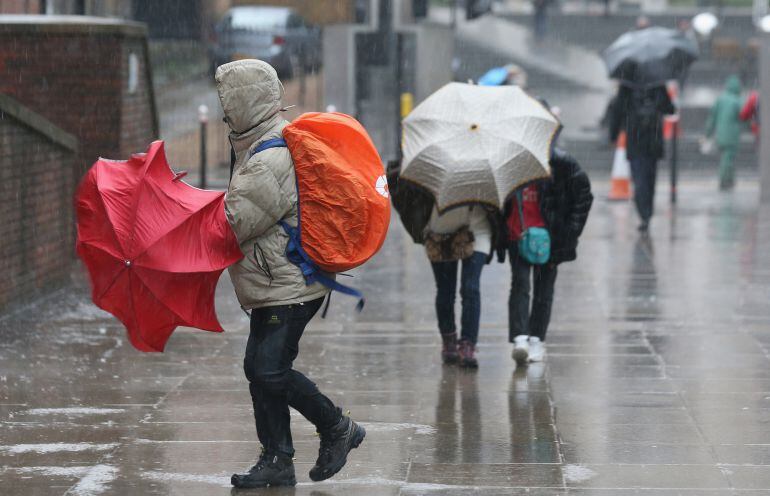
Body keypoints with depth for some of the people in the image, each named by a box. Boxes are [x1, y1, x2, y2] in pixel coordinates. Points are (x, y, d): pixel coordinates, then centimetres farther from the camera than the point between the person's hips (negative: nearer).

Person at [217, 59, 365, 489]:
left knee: (271, 370, -10)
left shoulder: (269, 159, -21)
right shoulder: (263, 143, 13)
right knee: (260, 368, 9)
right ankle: (277, 461, 13)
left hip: (289, 285, -10)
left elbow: (233, 223, -21)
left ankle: (338, 429, 6)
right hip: (277, 281, 10)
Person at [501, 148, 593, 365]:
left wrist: (570, 231, -3)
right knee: (520, 284, -11)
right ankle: (519, 339, -17)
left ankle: (536, 339, 17)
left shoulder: (560, 162, -8)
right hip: (516, 237, 1)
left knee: (544, 287, 6)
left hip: (548, 238, 0)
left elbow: (583, 195, 0)